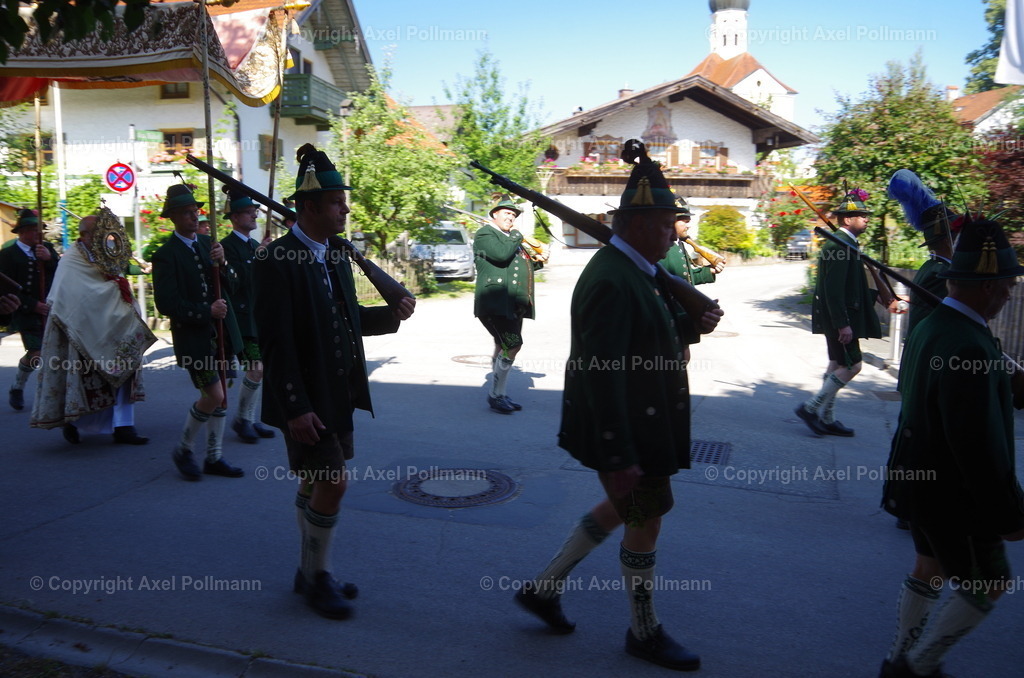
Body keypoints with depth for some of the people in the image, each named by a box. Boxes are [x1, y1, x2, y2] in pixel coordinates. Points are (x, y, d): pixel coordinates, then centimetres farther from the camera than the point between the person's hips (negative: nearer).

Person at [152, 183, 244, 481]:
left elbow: (232, 286, 5)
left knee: (220, 397, 11)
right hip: (193, 337, -6)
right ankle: (183, 449, 13)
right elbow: (166, 303, -16)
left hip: (220, 334, 7)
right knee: (214, 396, -9)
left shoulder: (207, 243, 9)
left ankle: (214, 458, 23)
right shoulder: (166, 254, -10)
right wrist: (206, 311, -19)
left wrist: (222, 264, -13)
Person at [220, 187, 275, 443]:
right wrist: (258, 258, -25)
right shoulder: (227, 246, -10)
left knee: (257, 370, 10)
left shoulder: (255, 245, 16)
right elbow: (237, 280, -21)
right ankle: (242, 420, 5)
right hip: (242, 318, -8)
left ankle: (250, 420, 21)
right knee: (256, 369, -11)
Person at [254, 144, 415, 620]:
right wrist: (296, 407, -23)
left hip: (336, 395, 8)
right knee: (333, 482, -7)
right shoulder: (278, 261, -17)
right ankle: (317, 576, 14)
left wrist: (390, 316, 0)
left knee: (315, 484, 17)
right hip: (304, 401, -8)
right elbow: (276, 342, -20)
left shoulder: (336, 255, 9)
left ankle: (310, 572, 31)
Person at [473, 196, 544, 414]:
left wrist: (538, 261, 12)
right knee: (512, 345, -16)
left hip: (512, 305, 10)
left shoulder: (511, 238, 24)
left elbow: (521, 265, 30)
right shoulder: (485, 233, -3)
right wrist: (516, 236, -7)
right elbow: (501, 254, -21)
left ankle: (500, 395, 20)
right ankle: (495, 395, -6)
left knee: (503, 349, 13)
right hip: (495, 303, -10)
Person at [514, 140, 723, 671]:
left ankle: (544, 587, 35)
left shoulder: (640, 270, 6)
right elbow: (602, 372, -28)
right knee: (645, 523, 7)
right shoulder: (611, 281, -25)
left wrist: (692, 325, 0)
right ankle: (644, 632, 30)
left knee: (622, 508, 23)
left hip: (642, 422, 10)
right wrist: (618, 455, -26)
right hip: (623, 427, -10)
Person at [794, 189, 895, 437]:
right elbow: (834, 289, -23)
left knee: (838, 365, 14)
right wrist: (843, 324, -25)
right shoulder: (839, 244, -18)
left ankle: (826, 418, 21)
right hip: (838, 316, -11)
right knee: (852, 365, -6)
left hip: (839, 316, 11)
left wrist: (877, 296, 13)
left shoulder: (845, 242, 15)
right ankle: (810, 407, 1)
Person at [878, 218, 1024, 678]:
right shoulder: (967, 347, -29)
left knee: (931, 567, 22)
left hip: (920, 480, 9)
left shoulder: (930, 327, 1)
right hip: (952, 495, -9)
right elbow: (980, 446, -27)